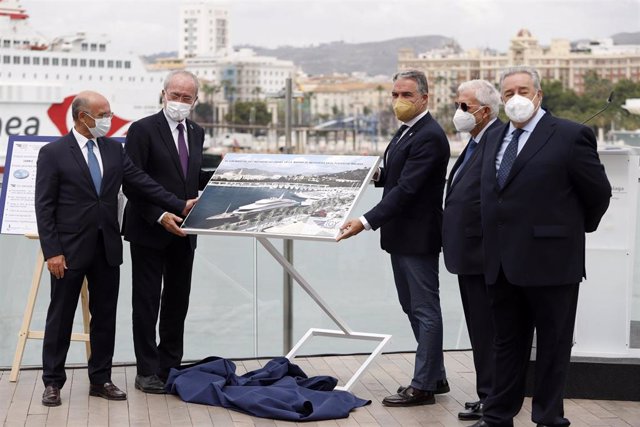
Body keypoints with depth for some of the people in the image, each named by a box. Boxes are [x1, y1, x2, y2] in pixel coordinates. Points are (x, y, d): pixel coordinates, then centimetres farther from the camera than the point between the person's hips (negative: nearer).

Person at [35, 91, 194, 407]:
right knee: (61, 317, 4)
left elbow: (142, 183, 5)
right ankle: (53, 382, 13)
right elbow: (44, 206, -8)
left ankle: (101, 380, 19)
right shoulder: (53, 153, -6)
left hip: (107, 249, 5)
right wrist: (52, 252, -14)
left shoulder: (114, 150, 8)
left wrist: (180, 206, -5)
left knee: (105, 316, 9)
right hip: (70, 249, -5)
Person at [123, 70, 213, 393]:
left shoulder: (196, 134, 12)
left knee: (177, 301, 10)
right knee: (147, 302, 2)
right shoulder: (143, 130, -9)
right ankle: (147, 372, 8)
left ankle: (170, 367, 19)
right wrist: (159, 216, -21)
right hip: (149, 231, -6)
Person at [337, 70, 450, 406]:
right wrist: (376, 176, 3)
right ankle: (435, 376, 27)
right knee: (412, 307, 16)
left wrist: (366, 222, -32)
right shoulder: (407, 130, 12)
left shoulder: (429, 137, -19)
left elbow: (406, 188, -26)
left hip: (418, 237, -10)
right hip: (401, 236, 10)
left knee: (424, 309, -1)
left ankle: (423, 385, 7)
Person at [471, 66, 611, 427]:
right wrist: (494, 246, 13)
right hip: (503, 262, 6)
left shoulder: (570, 136, -9)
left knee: (553, 346, 5)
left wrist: (576, 228, 8)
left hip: (549, 259, -6)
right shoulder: (496, 138, 13)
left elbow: (599, 192, -4)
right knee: (507, 344, 14)